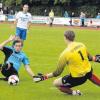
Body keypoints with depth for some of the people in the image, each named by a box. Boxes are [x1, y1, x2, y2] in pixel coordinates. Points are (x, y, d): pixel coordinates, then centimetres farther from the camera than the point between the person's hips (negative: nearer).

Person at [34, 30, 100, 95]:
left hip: (77, 78, -6)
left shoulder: (65, 53, -21)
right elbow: (88, 57, 12)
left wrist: (44, 77, -6)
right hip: (88, 72, 6)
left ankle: (74, 92, -3)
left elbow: (58, 73, -14)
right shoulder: (82, 45, -7)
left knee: (56, 83, 9)